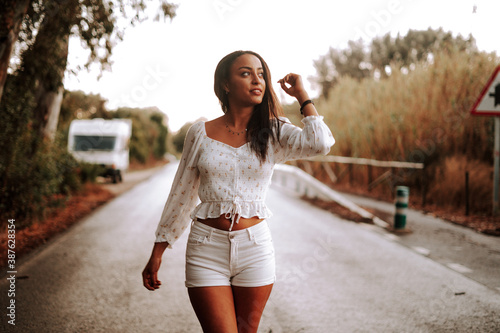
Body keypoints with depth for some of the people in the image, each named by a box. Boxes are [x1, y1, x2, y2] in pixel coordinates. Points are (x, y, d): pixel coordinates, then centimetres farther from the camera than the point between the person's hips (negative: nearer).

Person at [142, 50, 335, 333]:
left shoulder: (274, 133, 1)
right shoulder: (201, 133, 2)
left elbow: (320, 144, -19)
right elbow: (181, 195, 7)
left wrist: (301, 94, -6)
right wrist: (157, 253, 8)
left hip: (255, 247, 1)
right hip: (207, 248, -1)